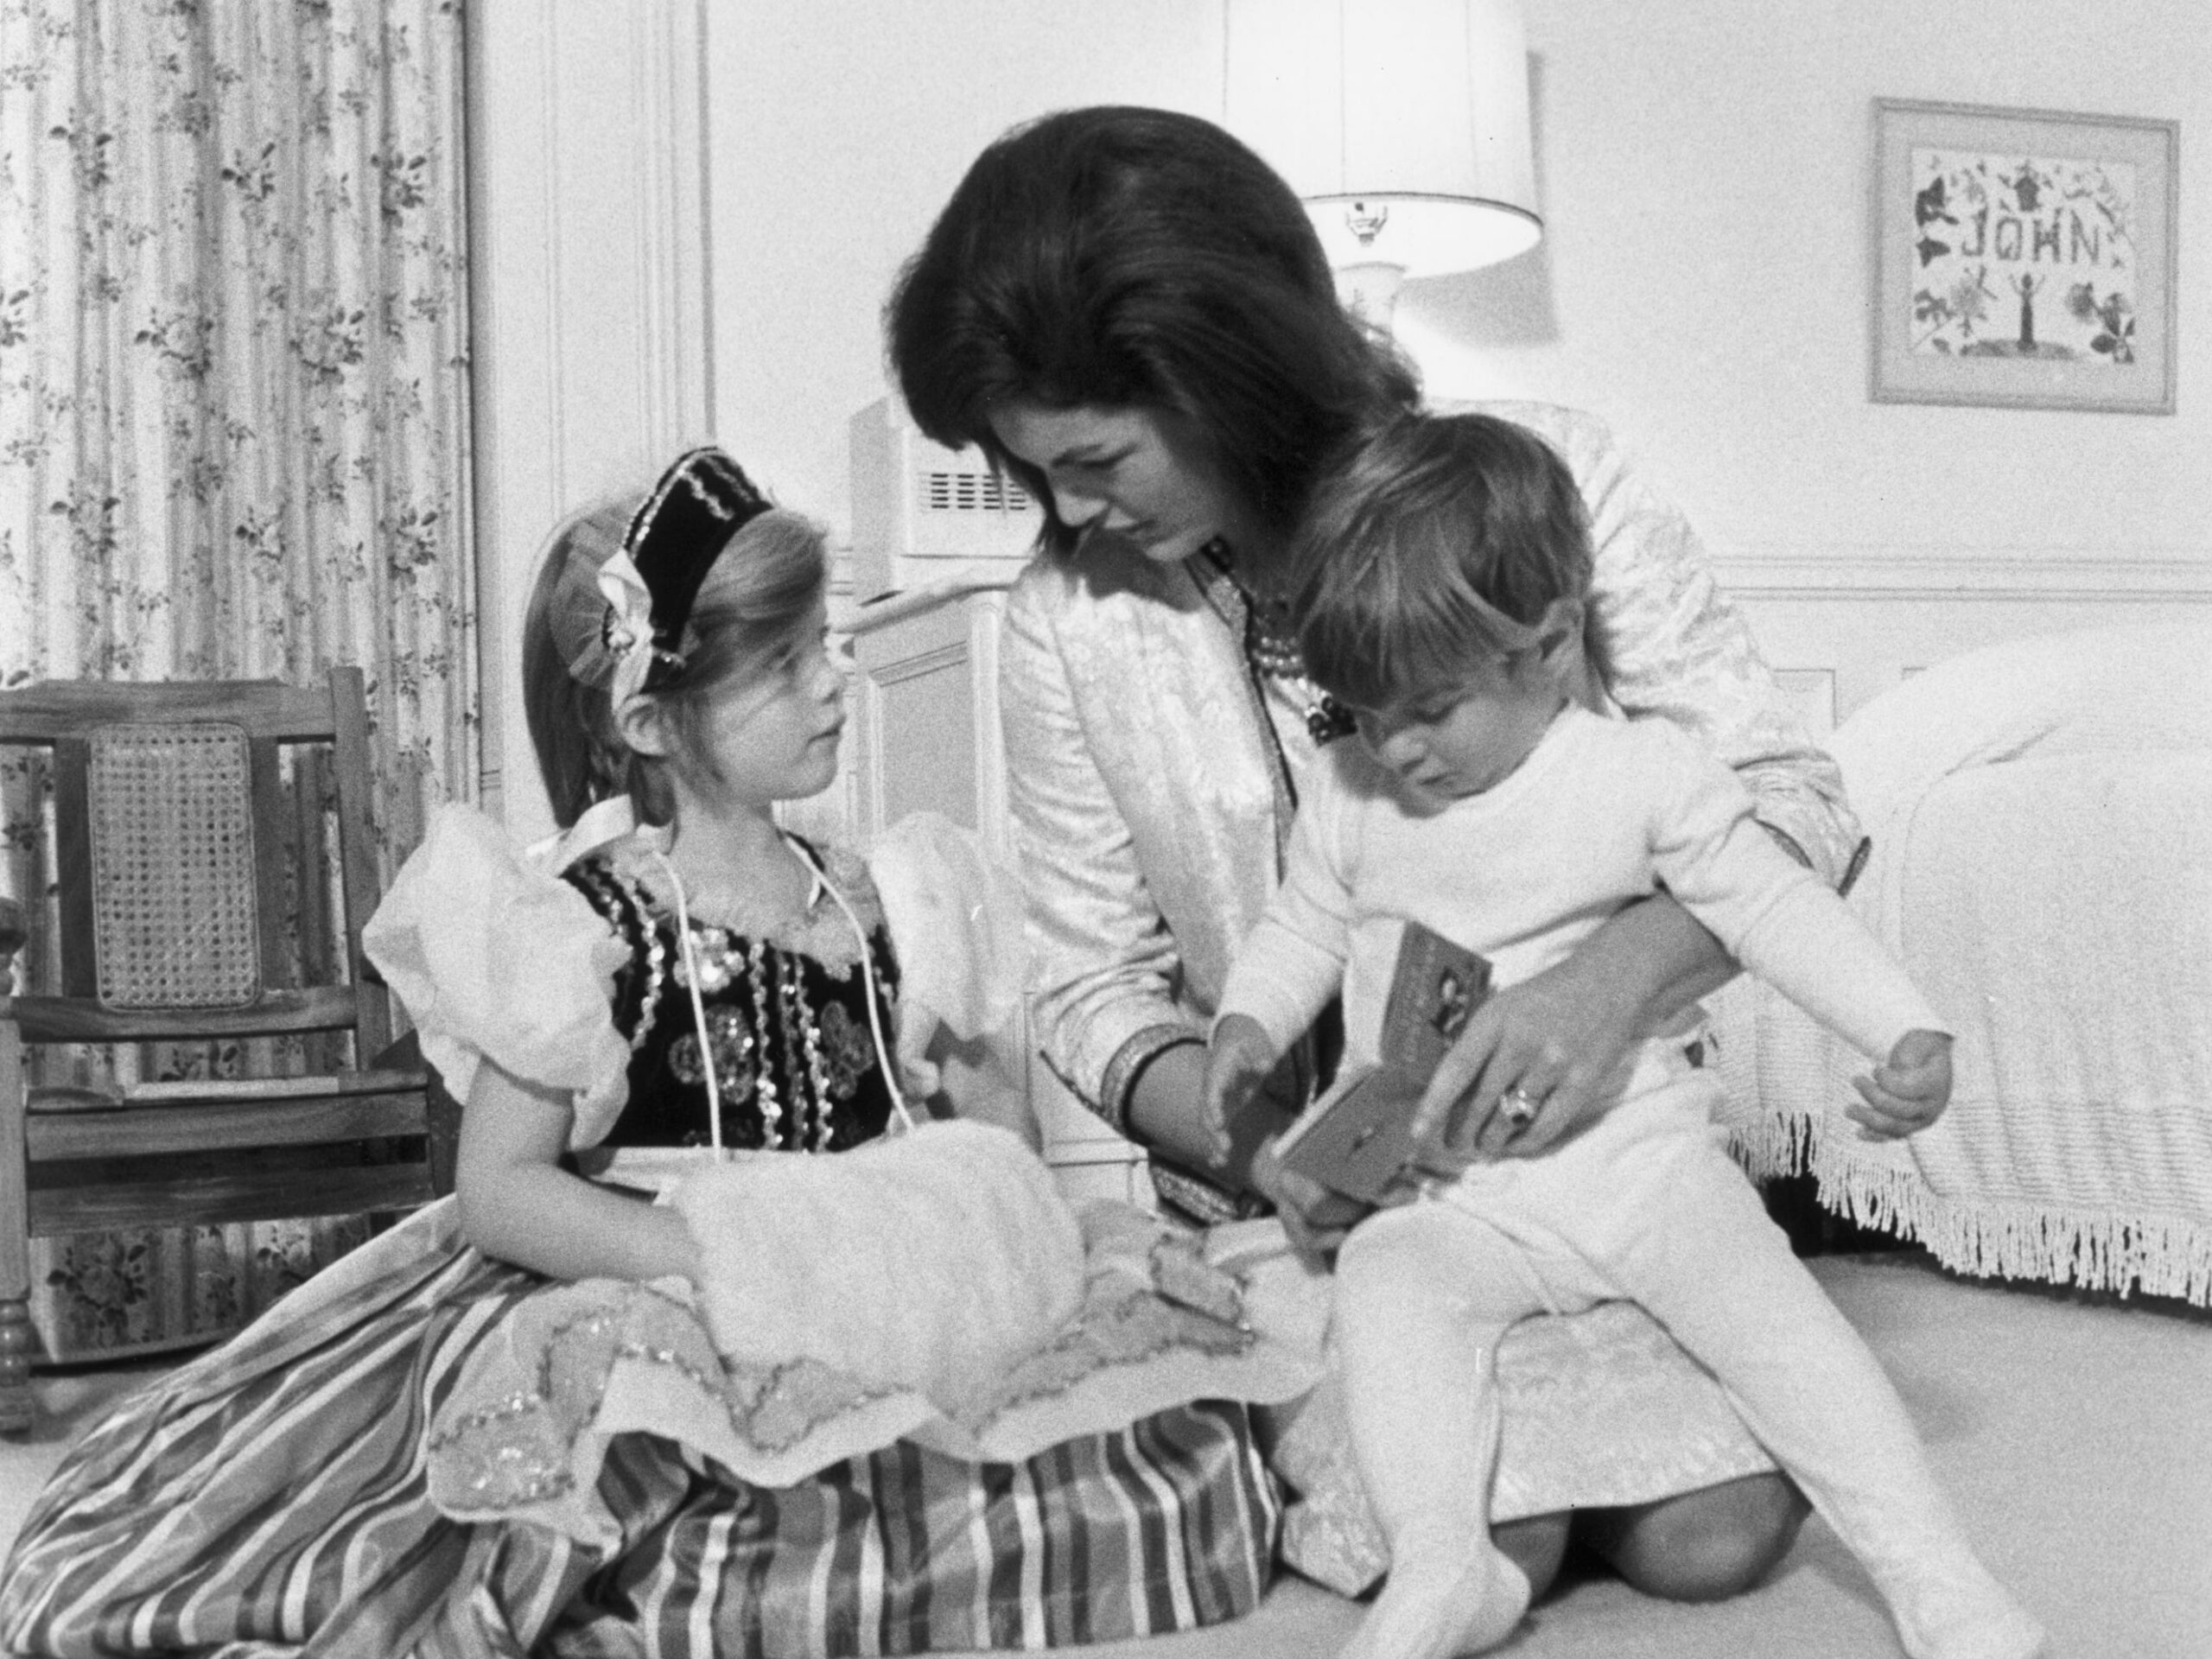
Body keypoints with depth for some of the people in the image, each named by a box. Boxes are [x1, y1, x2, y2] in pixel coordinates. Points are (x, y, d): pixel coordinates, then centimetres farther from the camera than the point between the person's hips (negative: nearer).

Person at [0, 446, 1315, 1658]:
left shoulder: (853, 899, 10)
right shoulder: (591, 923, -9)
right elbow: (498, 1190, -9)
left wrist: (971, 1197, -4)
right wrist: (720, 1251, -20)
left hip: (861, 1302, 6)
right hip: (651, 1328, -6)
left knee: (1181, 1453, -12)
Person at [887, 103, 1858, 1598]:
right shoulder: (1071, 621, -10)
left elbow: (1790, 800, -12)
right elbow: (1094, 986, -2)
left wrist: (1616, 980, -32)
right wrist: (1260, 1147, -21)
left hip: (1576, 1135, 1)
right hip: (1305, 1181, 0)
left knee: (1714, 1537, -10)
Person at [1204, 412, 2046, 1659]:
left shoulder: (1645, 776, -5)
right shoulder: (1349, 800, 4)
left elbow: (1777, 908, -5)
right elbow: (1301, 930, 17)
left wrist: (1909, 1033, -16)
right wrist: (1249, 1026, -3)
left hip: (1641, 1150, -1)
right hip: (1446, 1197, 2)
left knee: (1770, 1306, -17)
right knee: (1388, 1282, -27)